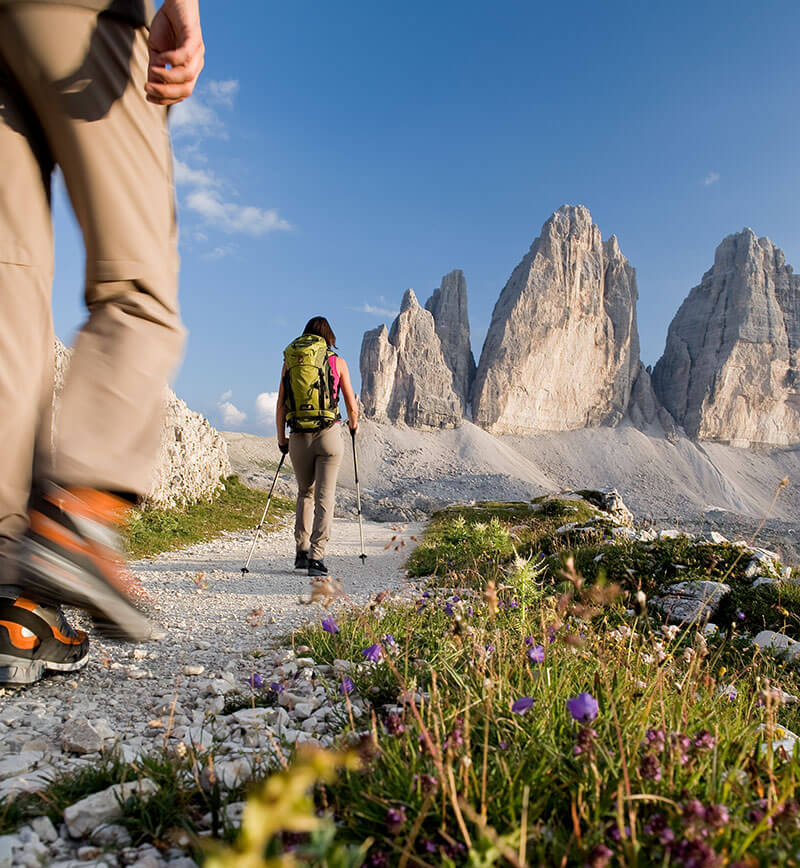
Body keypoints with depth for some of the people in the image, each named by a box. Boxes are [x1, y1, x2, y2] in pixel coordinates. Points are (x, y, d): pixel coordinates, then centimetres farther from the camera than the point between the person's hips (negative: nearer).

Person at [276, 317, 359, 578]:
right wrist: (354, 424, 25)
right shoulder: (337, 361, 4)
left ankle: (301, 551, 18)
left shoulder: (289, 361, 9)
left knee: (305, 493, 20)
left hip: (298, 438, 3)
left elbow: (280, 405, 7)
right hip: (329, 434, -3)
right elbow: (352, 406, 5)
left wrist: (281, 438, 17)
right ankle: (316, 557, -6)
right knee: (324, 497, 1)